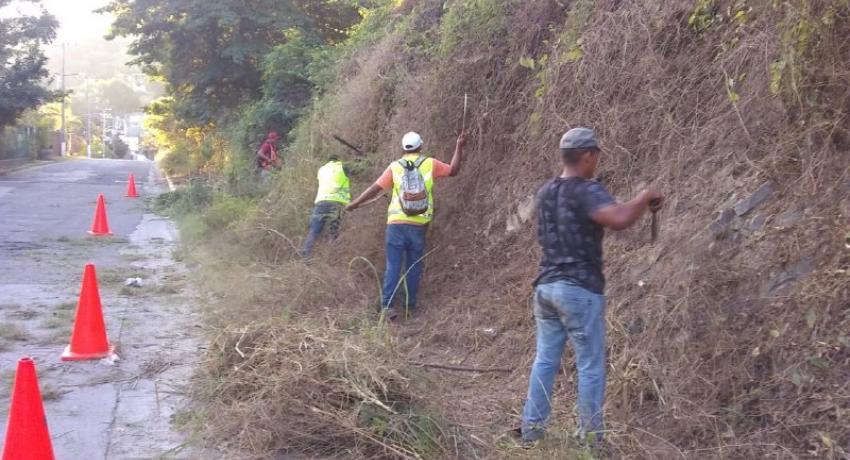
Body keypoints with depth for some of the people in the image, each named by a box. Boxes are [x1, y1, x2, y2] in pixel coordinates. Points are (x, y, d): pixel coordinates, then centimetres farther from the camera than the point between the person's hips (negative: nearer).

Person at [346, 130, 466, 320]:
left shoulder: (395, 167, 1)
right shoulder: (430, 164, 1)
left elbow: (375, 189, -1)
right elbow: (453, 170, 12)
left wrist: (355, 203, 10)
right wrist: (459, 147, 20)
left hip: (396, 223, 0)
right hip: (419, 225, 1)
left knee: (393, 266, 1)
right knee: (414, 266, 12)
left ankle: (388, 305, -8)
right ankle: (410, 305, 17)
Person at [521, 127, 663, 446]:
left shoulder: (545, 192, 11)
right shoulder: (587, 190, -15)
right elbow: (618, 219, -33)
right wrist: (644, 198, -14)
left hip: (546, 286, 7)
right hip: (580, 290, -7)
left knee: (545, 360, 15)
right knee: (590, 366, 4)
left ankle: (531, 428, 20)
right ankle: (590, 437, 11)